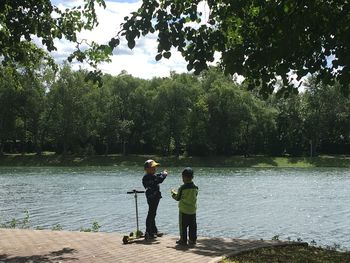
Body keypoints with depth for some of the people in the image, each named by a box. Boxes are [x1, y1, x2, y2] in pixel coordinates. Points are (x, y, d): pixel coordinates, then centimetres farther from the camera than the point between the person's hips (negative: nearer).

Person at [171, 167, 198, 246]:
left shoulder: (182, 188, -14)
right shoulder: (195, 187, -1)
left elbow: (178, 198, -8)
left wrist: (173, 193, 14)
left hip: (183, 210, -4)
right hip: (193, 210, 4)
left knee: (183, 226, 5)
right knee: (193, 226, 11)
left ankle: (183, 240, 8)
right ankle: (192, 240, 15)